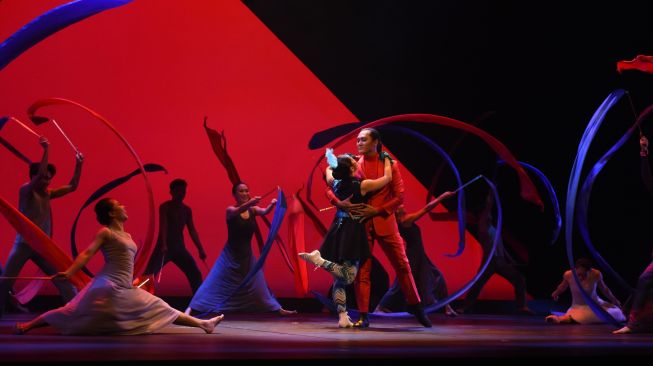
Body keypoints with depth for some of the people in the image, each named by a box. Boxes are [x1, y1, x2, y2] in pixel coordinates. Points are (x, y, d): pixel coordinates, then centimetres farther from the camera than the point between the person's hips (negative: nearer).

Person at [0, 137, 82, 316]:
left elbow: (72, 186, 13)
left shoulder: (47, 194, 9)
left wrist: (78, 165, 4)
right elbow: (38, 175, -25)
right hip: (24, 244, -5)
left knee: (63, 279, -1)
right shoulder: (25, 190, -7)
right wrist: (46, 150, -28)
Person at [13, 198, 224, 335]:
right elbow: (87, 253, -13)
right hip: (108, 286, -8)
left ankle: (201, 324, 14)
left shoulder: (127, 236, 20)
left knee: (161, 310, 10)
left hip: (125, 290, 8)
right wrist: (68, 273, -25)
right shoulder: (106, 232, -4)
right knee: (73, 313, -11)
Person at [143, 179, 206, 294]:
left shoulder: (187, 210, 9)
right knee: (148, 275, -15)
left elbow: (192, 231, 9)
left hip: (180, 248, 6)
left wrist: (200, 249, 2)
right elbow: (163, 226, -22)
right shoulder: (165, 207, -8)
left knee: (196, 274, 2)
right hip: (164, 248, -5)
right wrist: (163, 245, -36)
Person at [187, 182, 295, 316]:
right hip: (231, 255, -4)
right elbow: (237, 211, -34)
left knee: (258, 284, 11)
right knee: (214, 283, -8)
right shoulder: (230, 210, -10)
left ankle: (278, 309, 19)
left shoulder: (253, 209, 1)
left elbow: (265, 211, -19)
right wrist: (249, 203, -54)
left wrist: (272, 204, -42)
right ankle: (191, 308, -6)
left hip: (247, 255, 4)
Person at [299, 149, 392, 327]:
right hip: (353, 232, -6)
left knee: (339, 279, 8)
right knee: (348, 276, -7)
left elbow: (329, 169, 26)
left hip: (337, 231, 6)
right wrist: (386, 159, 12)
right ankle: (319, 259, -22)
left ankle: (343, 318, 5)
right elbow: (387, 178, -2)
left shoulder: (335, 183, 2)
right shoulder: (362, 185, -13)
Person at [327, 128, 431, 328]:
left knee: (402, 264, 4)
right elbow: (330, 188, 2)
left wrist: (377, 210, -12)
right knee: (362, 269, 0)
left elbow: (399, 197, -1)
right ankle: (363, 316, 5)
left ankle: (415, 306, 19)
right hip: (361, 224, 0)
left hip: (384, 223, 0)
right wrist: (339, 203, -18)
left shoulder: (390, 165, 3)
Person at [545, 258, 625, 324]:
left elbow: (604, 289, 2)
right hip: (578, 307, -1)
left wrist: (614, 300, 11)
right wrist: (556, 293, -7)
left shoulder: (596, 275, -20)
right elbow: (563, 286, 6)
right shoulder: (568, 275, -21)